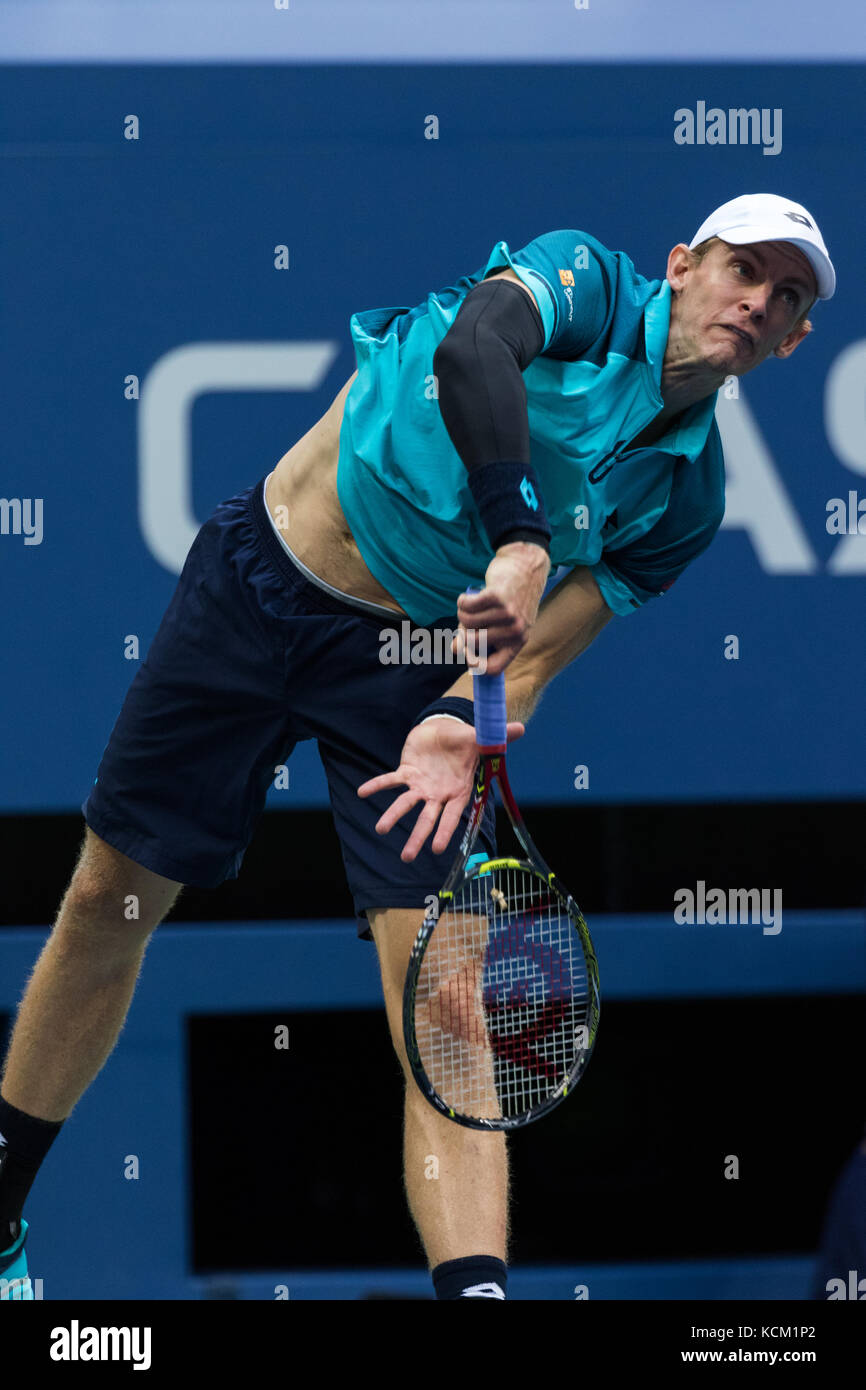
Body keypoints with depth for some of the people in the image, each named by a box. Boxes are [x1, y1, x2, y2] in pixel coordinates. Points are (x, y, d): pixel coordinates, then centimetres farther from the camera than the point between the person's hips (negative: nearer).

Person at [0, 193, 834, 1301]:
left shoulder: (686, 497, -2)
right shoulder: (587, 281, -12)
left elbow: (542, 647, -7)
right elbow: (476, 345, -35)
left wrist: (467, 721, -29)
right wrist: (518, 539, -46)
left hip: (407, 663, 2)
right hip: (256, 578, -2)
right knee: (108, 903, 7)